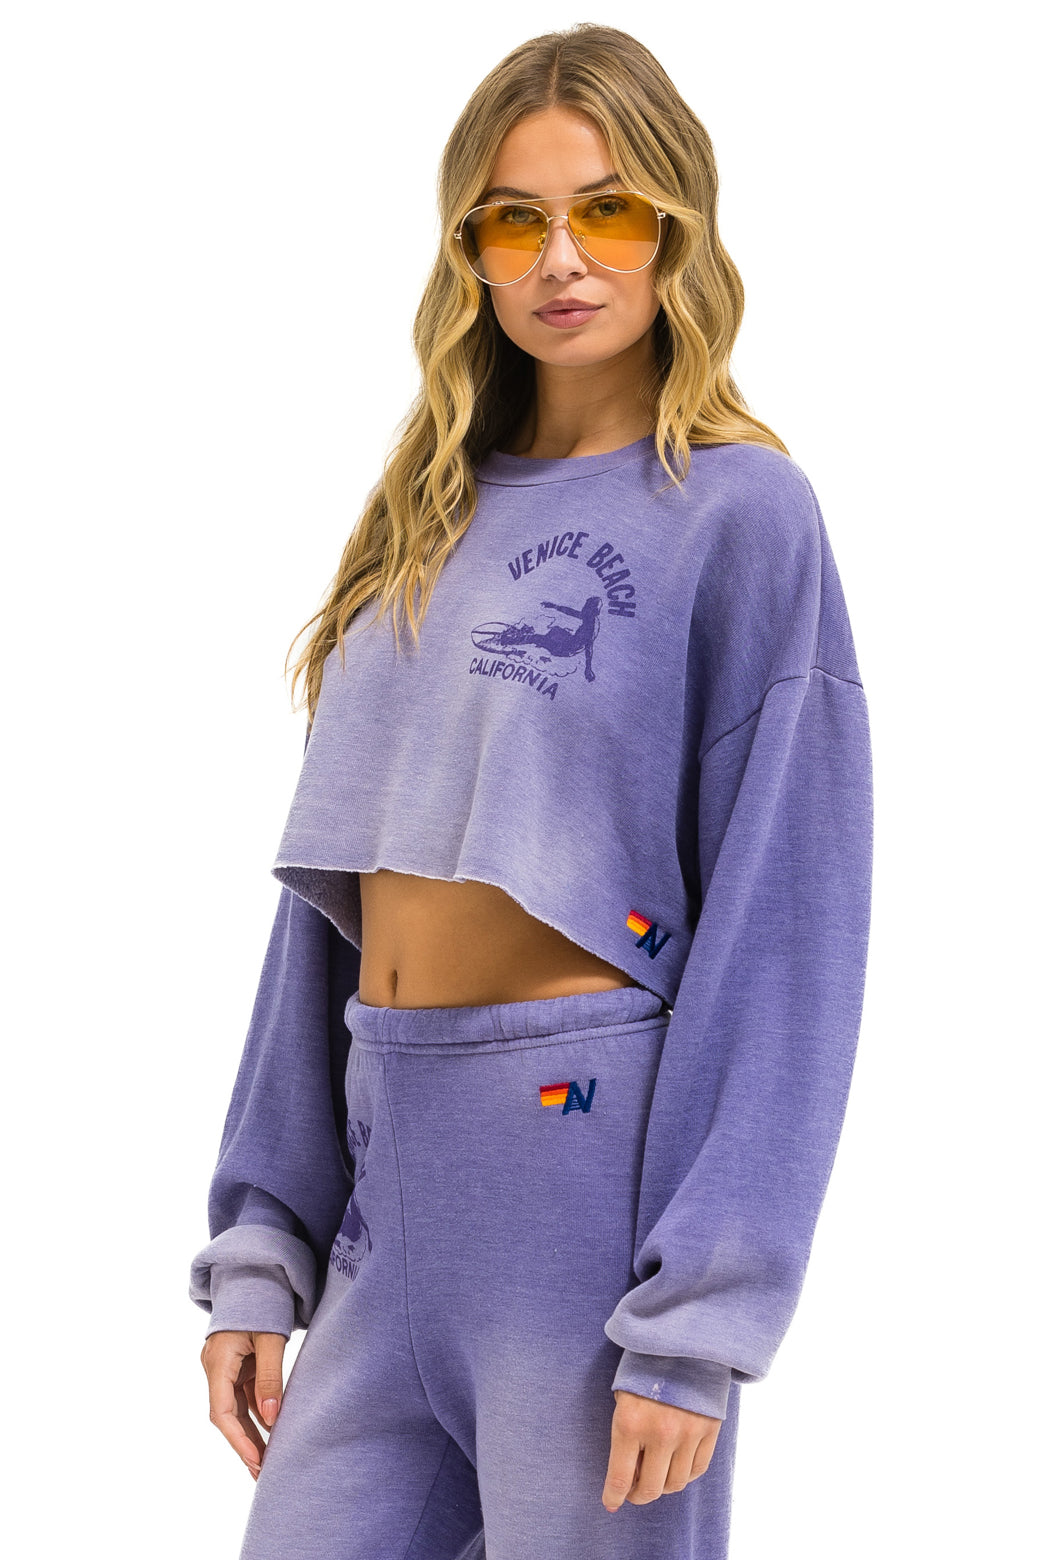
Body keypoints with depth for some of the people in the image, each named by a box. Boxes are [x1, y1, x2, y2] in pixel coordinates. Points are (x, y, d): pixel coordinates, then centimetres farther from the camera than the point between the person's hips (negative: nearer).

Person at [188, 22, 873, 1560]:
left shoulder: (739, 510, -5)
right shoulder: (429, 516, 13)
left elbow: (782, 930, -10)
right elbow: (339, 885, 13)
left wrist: (700, 1325, -15)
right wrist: (258, 1249, 9)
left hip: (595, 1147, -6)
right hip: (390, 1179, 6)